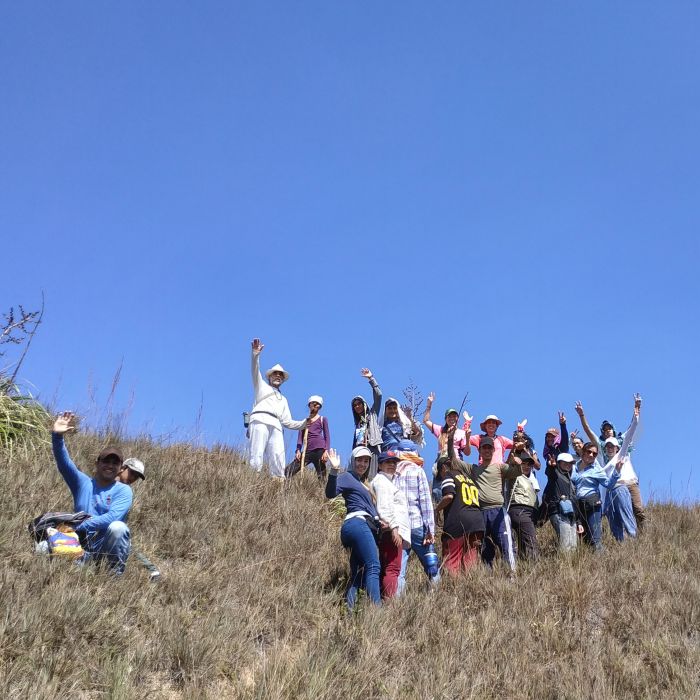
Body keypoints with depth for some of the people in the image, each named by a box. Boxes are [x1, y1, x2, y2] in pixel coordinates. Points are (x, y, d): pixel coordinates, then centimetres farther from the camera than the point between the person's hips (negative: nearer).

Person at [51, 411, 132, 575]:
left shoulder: (123, 490, 2)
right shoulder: (82, 482, 11)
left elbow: (112, 517, -15)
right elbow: (63, 462, -4)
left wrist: (80, 526, -21)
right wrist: (57, 436, -21)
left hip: (109, 548, -1)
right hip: (83, 546, 1)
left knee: (117, 527, -33)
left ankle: (115, 573, -16)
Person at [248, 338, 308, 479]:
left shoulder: (283, 400, 39)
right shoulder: (262, 386, 29)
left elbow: (287, 422, 31)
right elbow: (255, 372, 9)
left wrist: (305, 423, 16)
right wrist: (255, 355, -9)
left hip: (276, 426, 4)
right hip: (260, 420, -4)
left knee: (278, 459, -18)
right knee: (257, 456, -21)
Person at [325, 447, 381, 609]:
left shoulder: (362, 482, 30)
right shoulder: (347, 477, 4)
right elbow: (330, 493, -13)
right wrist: (334, 470, -24)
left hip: (366, 527, 9)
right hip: (358, 523, -9)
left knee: (358, 572, 3)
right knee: (373, 566, -20)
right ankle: (376, 607, -29)